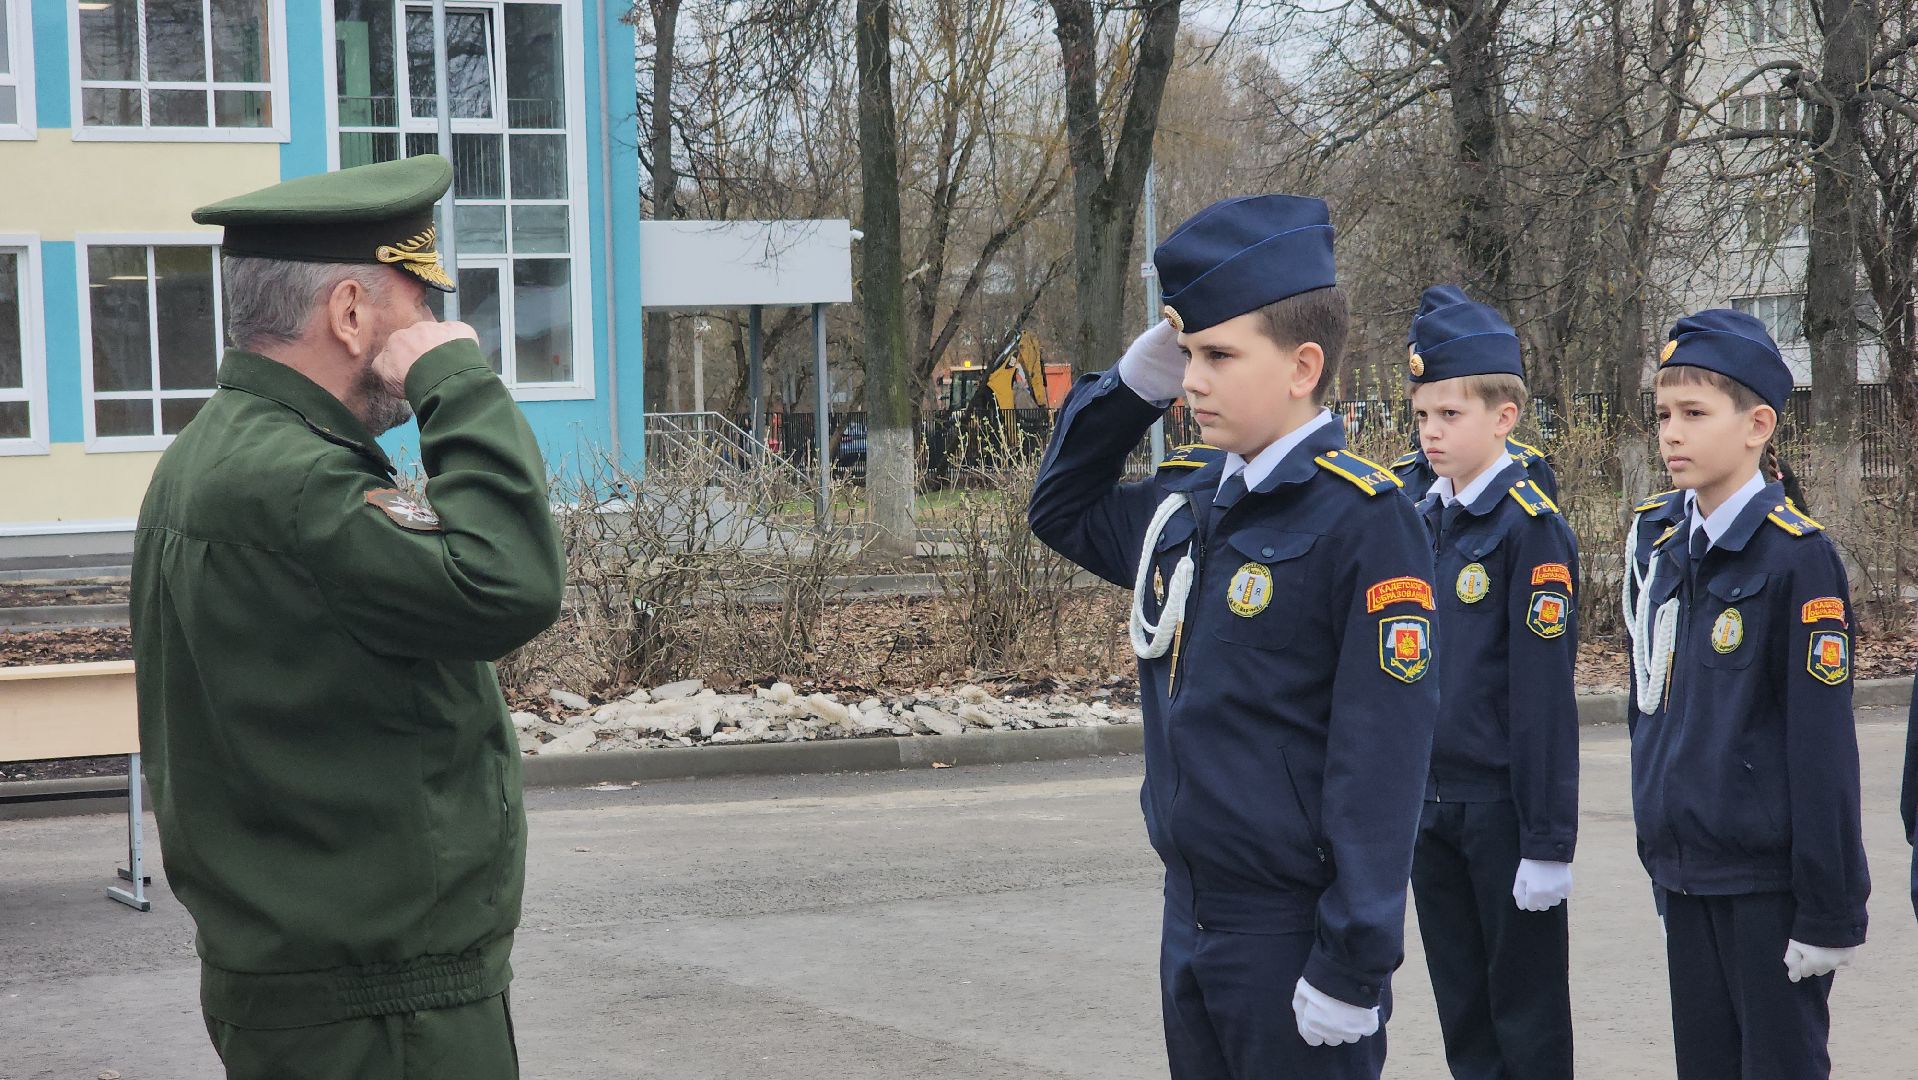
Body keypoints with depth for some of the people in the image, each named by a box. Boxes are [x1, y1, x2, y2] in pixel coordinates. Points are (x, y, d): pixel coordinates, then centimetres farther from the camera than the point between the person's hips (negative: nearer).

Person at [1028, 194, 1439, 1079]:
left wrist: (1353, 967, -19)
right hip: (1190, 923, 7)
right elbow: (1063, 513, 25)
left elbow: (1379, 762, -18)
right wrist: (1133, 382, 7)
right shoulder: (1186, 498, 7)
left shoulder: (1363, 520, -15)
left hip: (1295, 940, -7)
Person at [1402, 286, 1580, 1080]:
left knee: (1527, 1015, 4)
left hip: (1504, 808, -7)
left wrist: (1548, 841, -17)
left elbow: (1545, 695, -16)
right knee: (1463, 1014, 14)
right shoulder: (1421, 523, 9)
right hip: (1431, 806, 7)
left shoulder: (1531, 530, -13)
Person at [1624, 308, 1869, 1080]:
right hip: (1688, 882, 7)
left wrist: (1829, 910, -14)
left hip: (1769, 885, -7)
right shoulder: (1669, 554, 9)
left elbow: (1823, 748, -14)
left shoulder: (1798, 556, -12)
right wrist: (1664, 868, 16)